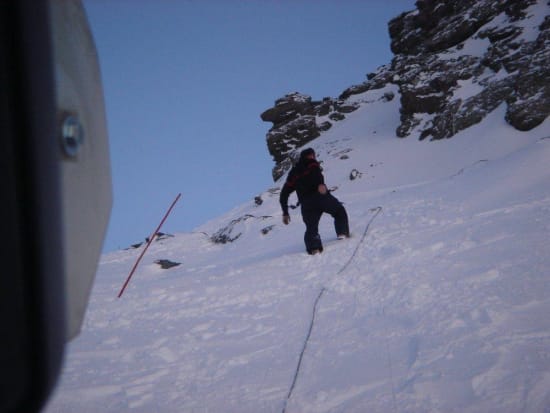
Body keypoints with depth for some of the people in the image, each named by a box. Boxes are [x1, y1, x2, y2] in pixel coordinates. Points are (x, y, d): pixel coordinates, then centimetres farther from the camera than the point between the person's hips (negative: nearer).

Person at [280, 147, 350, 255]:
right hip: (321, 196, -3)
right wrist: (321, 184, -30)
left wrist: (285, 213, 29)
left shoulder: (293, 173, 27)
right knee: (340, 211, 20)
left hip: (306, 204, 3)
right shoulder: (311, 163, 14)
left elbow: (283, 194, 24)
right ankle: (343, 233, 5)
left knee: (311, 228, 8)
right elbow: (316, 171, -13)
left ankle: (313, 246, -18)